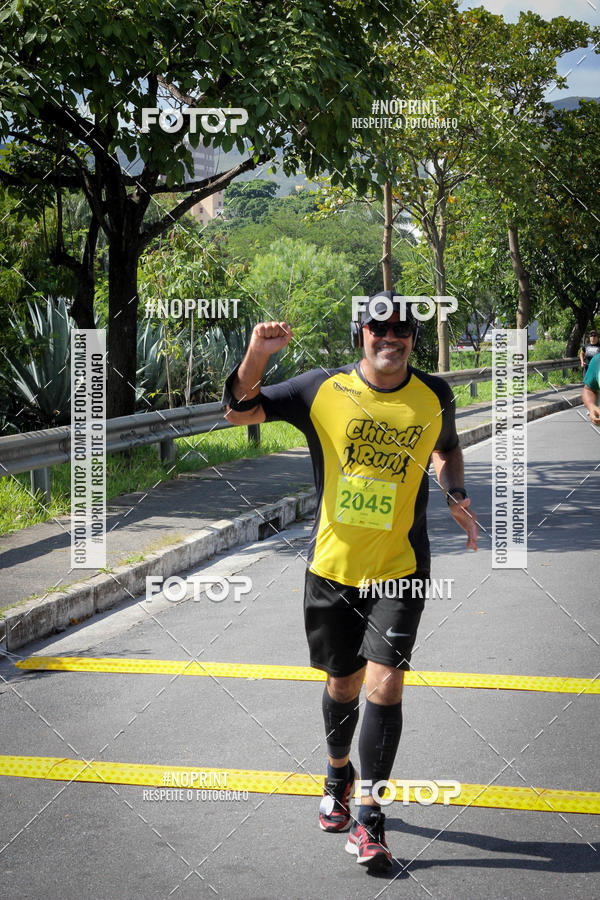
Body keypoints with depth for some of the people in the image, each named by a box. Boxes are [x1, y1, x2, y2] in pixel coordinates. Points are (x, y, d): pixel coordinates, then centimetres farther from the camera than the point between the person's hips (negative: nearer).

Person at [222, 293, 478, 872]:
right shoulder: (323, 389, -6)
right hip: (331, 565, 0)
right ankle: (338, 775, 43)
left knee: (385, 683, -10)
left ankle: (368, 817, 1)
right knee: (343, 682, 14)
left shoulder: (434, 396, 0)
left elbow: (448, 449, 21)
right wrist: (255, 356, -20)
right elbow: (238, 412, -3)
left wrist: (456, 495, 2)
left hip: (399, 570, 0)